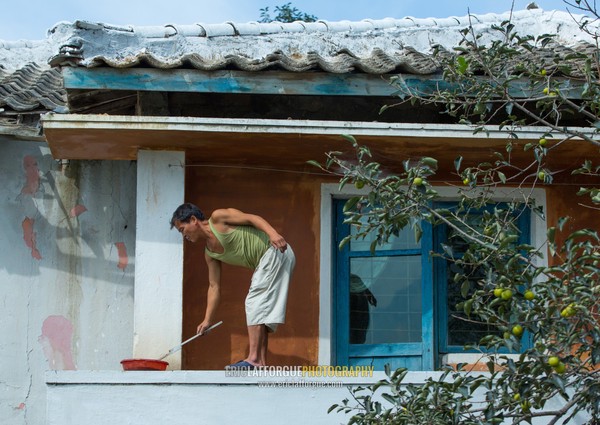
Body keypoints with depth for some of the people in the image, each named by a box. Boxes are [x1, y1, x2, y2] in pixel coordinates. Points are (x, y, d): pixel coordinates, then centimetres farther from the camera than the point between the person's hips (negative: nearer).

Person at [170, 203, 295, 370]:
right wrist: (208, 320, 12)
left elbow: (252, 218, -14)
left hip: (275, 251, -9)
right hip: (264, 262, 9)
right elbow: (214, 287, 15)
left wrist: (272, 233, -31)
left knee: (254, 302, -15)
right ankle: (261, 363, 7)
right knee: (261, 309, 8)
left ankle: (253, 359, -20)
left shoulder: (218, 217, -6)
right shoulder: (210, 254, 14)